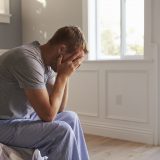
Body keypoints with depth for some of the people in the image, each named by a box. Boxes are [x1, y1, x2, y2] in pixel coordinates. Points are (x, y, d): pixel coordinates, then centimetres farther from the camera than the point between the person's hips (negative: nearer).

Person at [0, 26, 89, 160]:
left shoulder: (47, 62, 2)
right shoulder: (28, 59, -25)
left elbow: (59, 109, 6)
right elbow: (48, 114, -26)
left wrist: (65, 75, -5)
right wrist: (62, 75, -18)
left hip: (22, 116, 9)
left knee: (70, 118, 9)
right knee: (62, 131, -20)